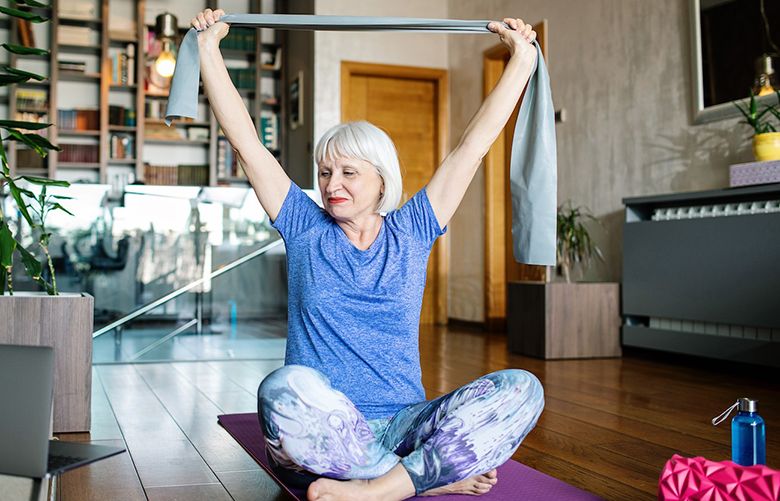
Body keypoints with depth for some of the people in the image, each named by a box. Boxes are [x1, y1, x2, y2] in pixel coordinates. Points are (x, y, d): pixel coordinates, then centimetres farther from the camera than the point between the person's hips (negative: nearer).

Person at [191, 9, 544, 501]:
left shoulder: (412, 233, 10)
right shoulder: (305, 230, 8)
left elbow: (473, 145, 11)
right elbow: (245, 140, 7)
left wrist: (522, 57, 13)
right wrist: (208, 48, 8)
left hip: (402, 425, 1)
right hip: (320, 438, -1)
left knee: (521, 389, -22)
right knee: (287, 387, -37)